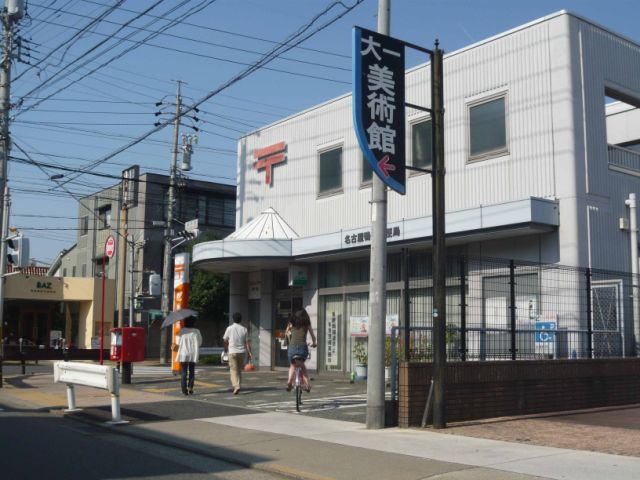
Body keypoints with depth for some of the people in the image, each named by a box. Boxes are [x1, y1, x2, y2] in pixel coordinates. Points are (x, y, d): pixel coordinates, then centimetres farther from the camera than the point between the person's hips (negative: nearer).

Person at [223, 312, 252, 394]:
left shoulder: (229, 328, -2)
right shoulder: (244, 329, 3)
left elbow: (225, 340, 6)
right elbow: (247, 342, 0)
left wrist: (226, 349, 23)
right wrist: (249, 352, 3)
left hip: (232, 352, -3)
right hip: (242, 352, 3)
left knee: (234, 370, -4)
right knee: (239, 370, 16)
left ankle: (236, 386, -20)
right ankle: (237, 385, 20)